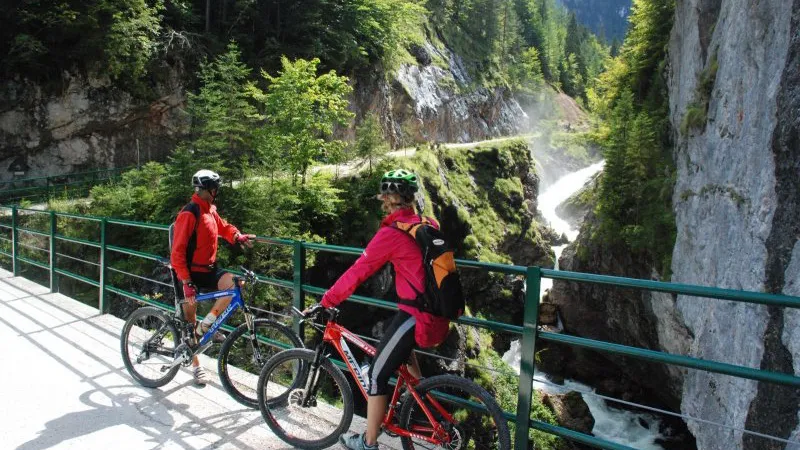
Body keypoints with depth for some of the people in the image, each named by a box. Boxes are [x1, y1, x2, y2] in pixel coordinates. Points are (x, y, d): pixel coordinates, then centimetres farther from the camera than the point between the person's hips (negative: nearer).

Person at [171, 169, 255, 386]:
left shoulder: (210, 210, 5)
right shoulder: (188, 214, -20)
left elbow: (223, 228, 20)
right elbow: (178, 252, -22)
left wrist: (238, 237, -4)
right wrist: (186, 282, -25)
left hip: (208, 270, 7)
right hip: (189, 273, -7)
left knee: (233, 282, -21)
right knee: (190, 320, 4)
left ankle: (206, 325, -5)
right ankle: (196, 366, 19)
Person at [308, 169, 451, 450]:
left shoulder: (391, 233, -13)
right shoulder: (428, 225, 8)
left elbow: (357, 272, -12)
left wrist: (325, 301, -3)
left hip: (416, 315, -8)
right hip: (439, 314, 8)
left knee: (378, 374, 7)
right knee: (402, 344, 36)